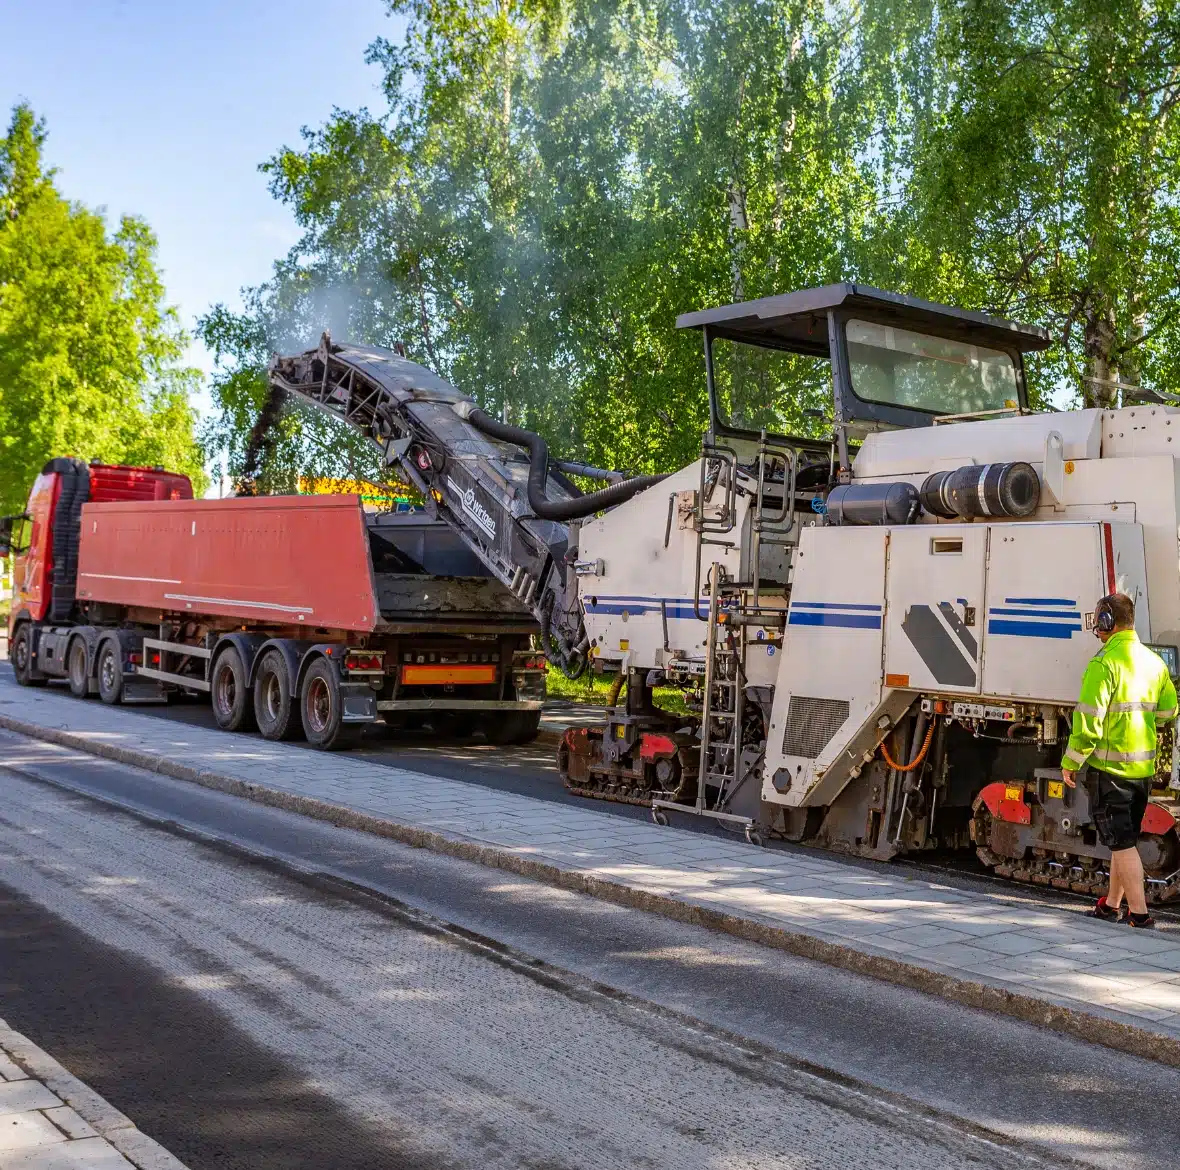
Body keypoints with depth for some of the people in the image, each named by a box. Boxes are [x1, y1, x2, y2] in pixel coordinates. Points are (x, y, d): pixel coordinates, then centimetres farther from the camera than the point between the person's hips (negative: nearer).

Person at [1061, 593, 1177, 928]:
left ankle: (1139, 913, -2)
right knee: (1122, 838, 17)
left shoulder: (1104, 664, -17)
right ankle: (1111, 904, 27)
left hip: (1111, 767, -8)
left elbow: (1088, 721, -19)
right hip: (1144, 767, 8)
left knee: (1121, 842, -2)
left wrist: (1071, 763, -10)